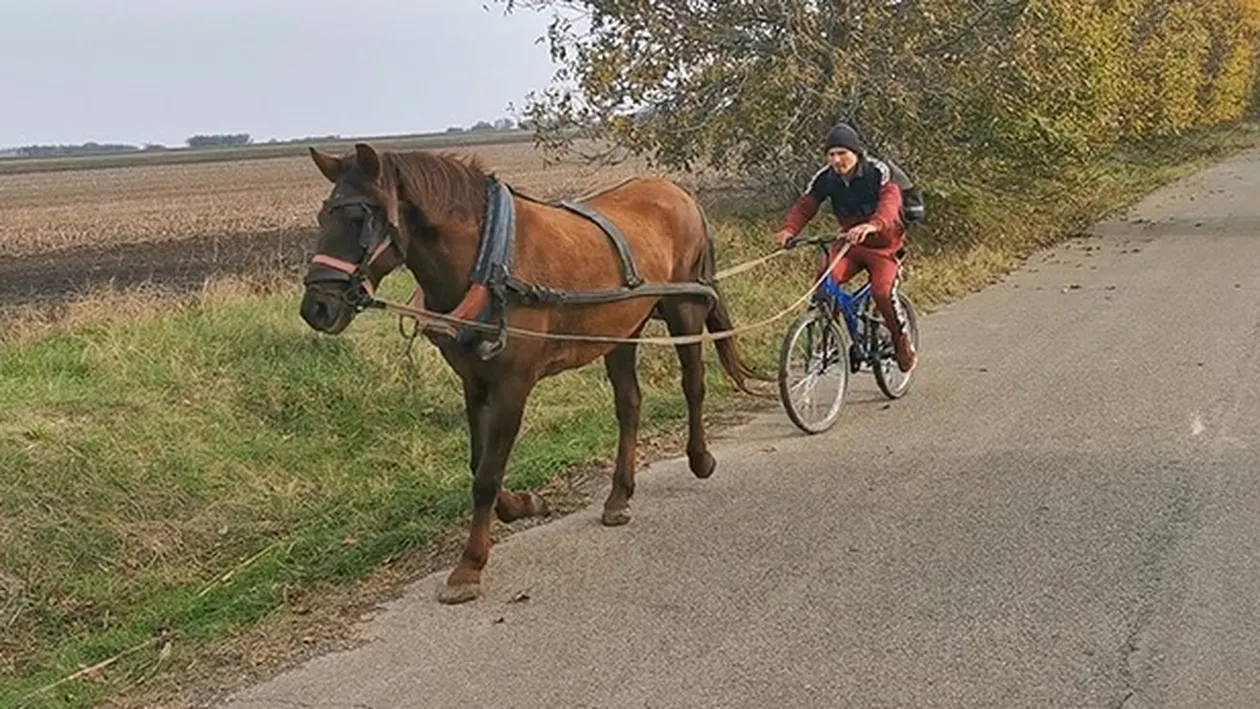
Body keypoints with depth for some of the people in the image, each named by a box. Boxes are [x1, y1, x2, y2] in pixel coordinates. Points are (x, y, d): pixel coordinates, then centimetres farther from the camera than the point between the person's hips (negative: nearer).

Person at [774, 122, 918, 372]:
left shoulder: (878, 172, -22)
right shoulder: (826, 178, -8)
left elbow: (890, 202, -39)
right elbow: (805, 206, -12)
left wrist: (871, 225, -61)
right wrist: (789, 229, -35)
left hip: (884, 243, -4)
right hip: (850, 242, 4)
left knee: (882, 292, -26)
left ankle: (901, 340, 1)